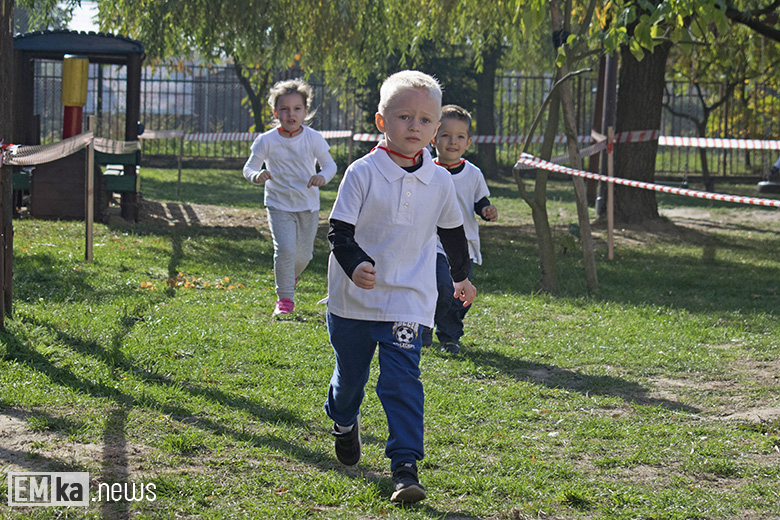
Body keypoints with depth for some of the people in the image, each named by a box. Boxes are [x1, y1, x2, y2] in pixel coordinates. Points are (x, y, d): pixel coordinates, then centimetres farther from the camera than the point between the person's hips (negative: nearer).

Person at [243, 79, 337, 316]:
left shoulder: (314, 138, -6)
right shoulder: (266, 140, -8)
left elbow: (330, 164, -2)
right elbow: (249, 167, -3)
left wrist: (322, 176, -25)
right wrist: (256, 176, -27)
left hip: (308, 205, 2)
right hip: (279, 205, -2)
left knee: (304, 254, 10)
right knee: (285, 249, -18)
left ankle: (288, 276, 45)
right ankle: (285, 298, -3)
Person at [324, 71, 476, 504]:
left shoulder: (439, 182, 0)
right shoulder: (363, 173, -11)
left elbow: (452, 231, 18)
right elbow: (339, 231, -11)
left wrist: (462, 276, 30)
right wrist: (354, 265, -30)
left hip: (407, 301, 0)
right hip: (354, 299, 0)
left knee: (402, 380, -12)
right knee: (350, 371, 18)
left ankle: (405, 466, -13)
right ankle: (344, 423, 50)